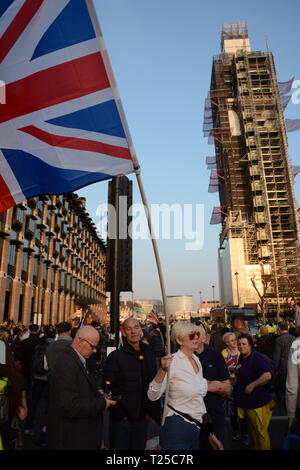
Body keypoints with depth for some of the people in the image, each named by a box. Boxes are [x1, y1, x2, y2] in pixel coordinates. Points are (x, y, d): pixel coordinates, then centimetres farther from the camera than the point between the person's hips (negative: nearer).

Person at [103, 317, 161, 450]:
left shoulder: (149, 355, 6)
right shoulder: (116, 356, -10)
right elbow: (108, 389, -10)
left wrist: (153, 412, 7)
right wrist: (120, 413, -12)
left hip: (143, 418, 5)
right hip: (121, 419, -4)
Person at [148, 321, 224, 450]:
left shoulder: (196, 360, 4)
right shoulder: (172, 361, -18)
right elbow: (153, 396, -25)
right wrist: (162, 370, -37)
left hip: (196, 428, 7)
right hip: (177, 429, -7)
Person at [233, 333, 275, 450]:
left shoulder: (258, 358, -19)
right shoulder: (241, 358, 9)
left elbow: (267, 376, -32)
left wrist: (252, 385, -27)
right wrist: (236, 381, 14)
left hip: (258, 402, -9)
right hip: (246, 402, 9)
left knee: (261, 432, 5)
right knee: (253, 431, 22)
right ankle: (257, 448, 37)